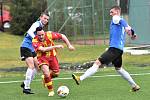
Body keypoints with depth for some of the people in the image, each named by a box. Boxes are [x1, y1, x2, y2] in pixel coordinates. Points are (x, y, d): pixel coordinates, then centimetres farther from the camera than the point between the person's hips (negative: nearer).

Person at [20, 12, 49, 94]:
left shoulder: (41, 26, 16)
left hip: (32, 49, 10)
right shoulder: (37, 24, -13)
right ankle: (26, 88, -15)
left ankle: (25, 83, 21)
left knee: (37, 66, 11)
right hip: (26, 47, -10)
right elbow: (30, 32, -31)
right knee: (31, 66, -17)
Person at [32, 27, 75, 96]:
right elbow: (43, 49, -42)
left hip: (52, 56, 4)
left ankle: (45, 78, 39)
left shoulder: (49, 35, -20)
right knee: (46, 73, -24)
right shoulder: (35, 41, -27)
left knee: (56, 73, 7)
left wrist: (69, 45, -12)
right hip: (42, 57, -4)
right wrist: (55, 46, -46)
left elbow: (62, 36, -8)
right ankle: (51, 91, -5)